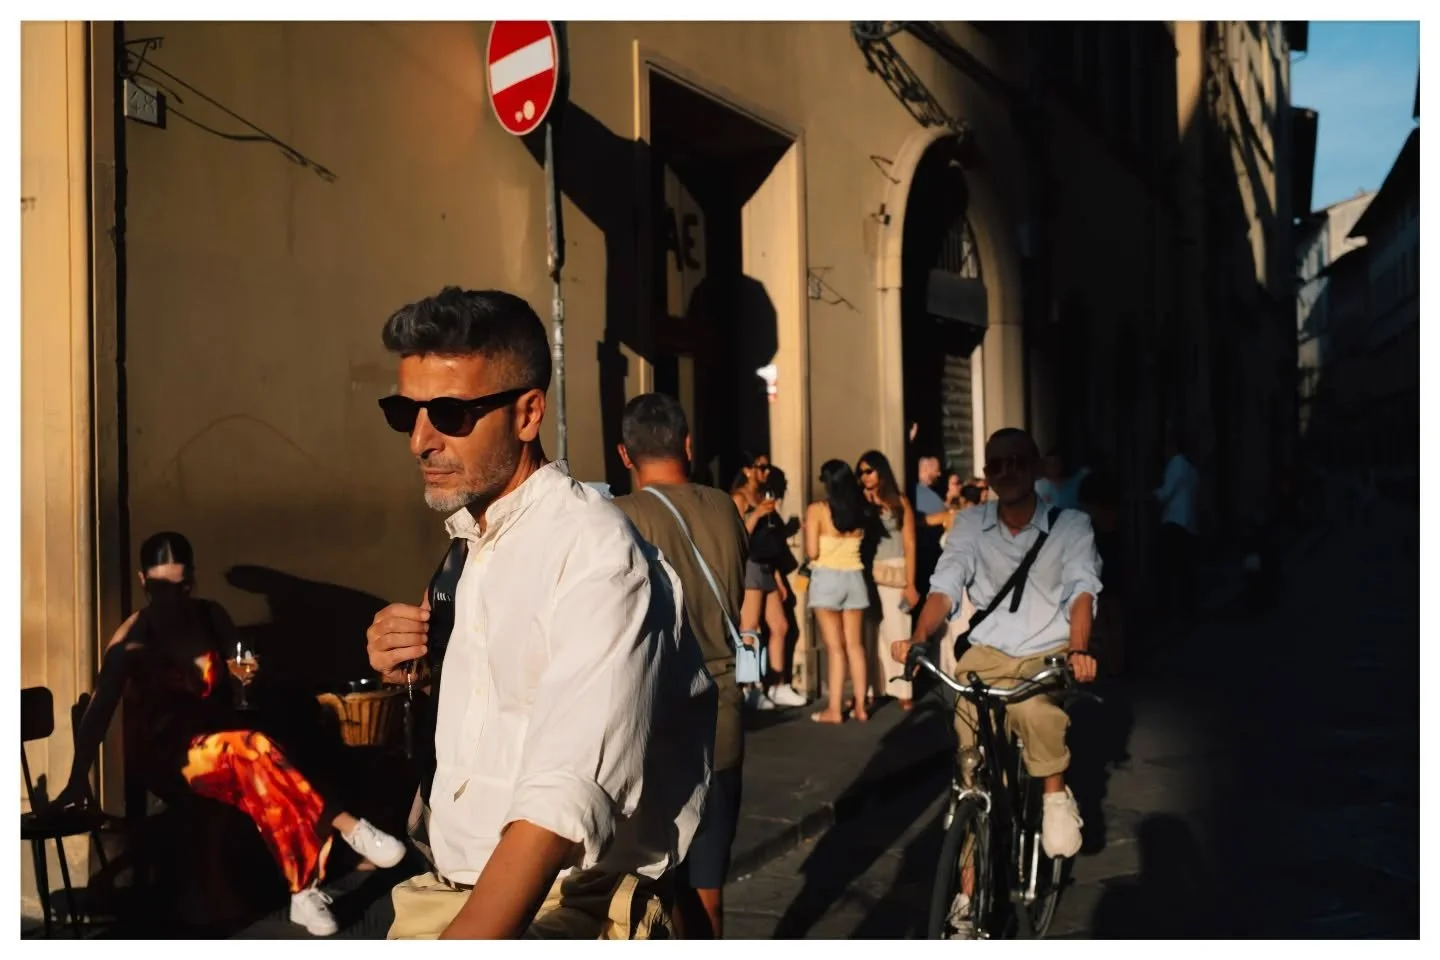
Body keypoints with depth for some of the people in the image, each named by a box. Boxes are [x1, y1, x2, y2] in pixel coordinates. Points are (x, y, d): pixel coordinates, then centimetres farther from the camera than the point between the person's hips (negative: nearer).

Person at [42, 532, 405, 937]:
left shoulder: (212, 617, 3)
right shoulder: (132, 638, -10)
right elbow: (99, 710, -16)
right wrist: (78, 780, -25)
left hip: (224, 743, 4)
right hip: (171, 756, -4)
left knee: (255, 775, -32)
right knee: (250, 750, -36)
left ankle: (305, 889, -32)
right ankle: (344, 825, -38)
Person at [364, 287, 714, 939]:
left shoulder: (595, 553, -15)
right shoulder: (467, 537, 8)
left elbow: (569, 795, -25)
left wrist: (463, 940, -33)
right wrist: (417, 671, 2)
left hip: (569, 908, -6)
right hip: (446, 891, 7)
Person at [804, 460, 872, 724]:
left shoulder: (816, 510, -8)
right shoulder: (859, 511, 4)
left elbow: (812, 552, -11)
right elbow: (862, 543, 5)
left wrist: (807, 532, 7)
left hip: (827, 578, -4)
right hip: (854, 577, 4)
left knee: (835, 646, -2)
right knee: (855, 645, 10)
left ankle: (835, 709, 0)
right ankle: (860, 706, 12)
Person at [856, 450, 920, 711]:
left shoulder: (900, 502, 3)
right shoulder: (860, 503, 9)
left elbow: (909, 546, -1)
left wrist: (910, 584, -7)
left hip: (894, 575, -2)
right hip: (866, 575, 2)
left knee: (896, 632, -3)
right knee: (869, 634, 1)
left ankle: (902, 691, 0)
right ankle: (868, 691, 3)